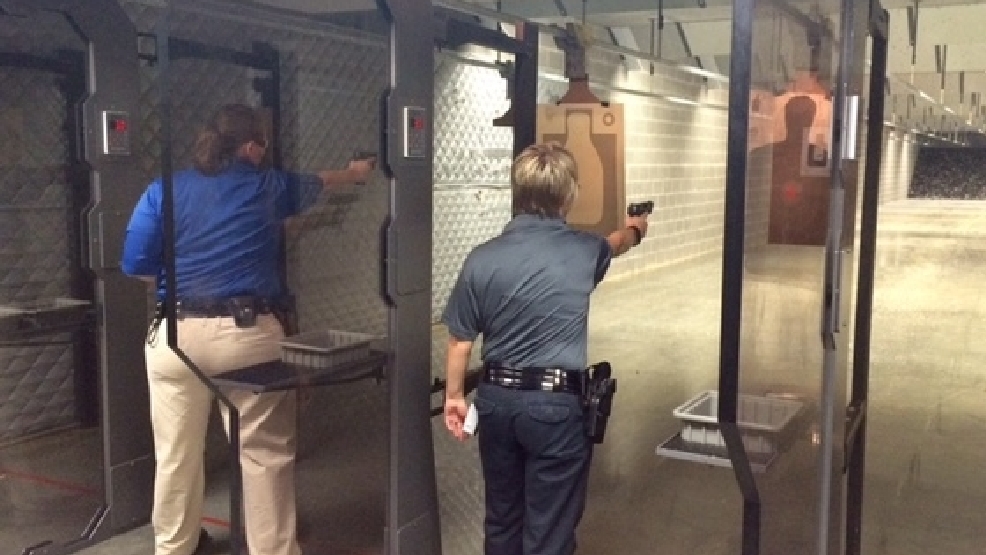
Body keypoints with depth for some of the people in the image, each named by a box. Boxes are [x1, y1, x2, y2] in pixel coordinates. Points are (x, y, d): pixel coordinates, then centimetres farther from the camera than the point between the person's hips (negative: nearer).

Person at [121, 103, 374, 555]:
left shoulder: (164, 190, 5)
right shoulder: (268, 186, 6)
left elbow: (135, 264, 1)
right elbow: (314, 184, 26)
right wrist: (353, 173, 47)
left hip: (177, 335, 2)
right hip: (249, 334, -2)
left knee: (177, 455, 15)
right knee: (266, 454, 7)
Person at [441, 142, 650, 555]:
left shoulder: (482, 258, -7)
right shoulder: (583, 251, -6)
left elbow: (460, 339, 0)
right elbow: (616, 244, 20)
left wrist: (454, 395, 16)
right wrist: (635, 228, 43)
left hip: (496, 398, 3)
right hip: (556, 404, -3)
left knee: (501, 520, 20)